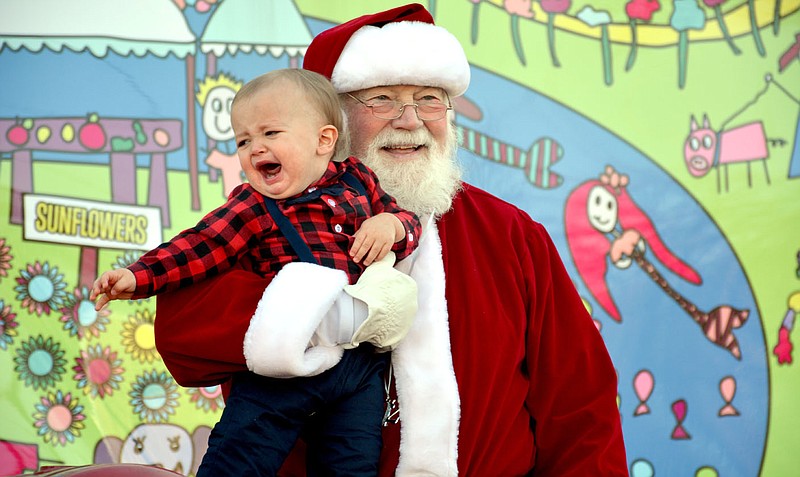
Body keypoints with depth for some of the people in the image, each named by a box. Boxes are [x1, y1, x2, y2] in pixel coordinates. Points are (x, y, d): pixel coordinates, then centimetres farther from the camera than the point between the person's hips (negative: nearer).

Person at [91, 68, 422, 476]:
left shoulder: (357, 180, 13)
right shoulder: (254, 206, 4)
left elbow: (408, 221, 19)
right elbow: (200, 246, -5)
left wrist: (392, 224, -5)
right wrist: (138, 277, -16)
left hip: (362, 360, 2)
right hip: (289, 359, -2)